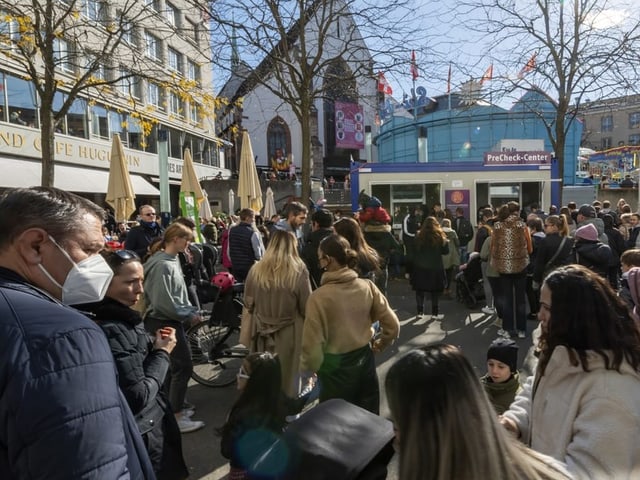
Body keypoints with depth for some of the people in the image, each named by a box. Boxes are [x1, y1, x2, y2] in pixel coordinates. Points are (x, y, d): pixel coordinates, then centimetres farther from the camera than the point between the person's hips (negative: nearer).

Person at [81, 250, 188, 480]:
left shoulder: (121, 320, 3)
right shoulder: (112, 331, -26)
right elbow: (138, 397, -25)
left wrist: (154, 346, -3)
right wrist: (162, 353, -15)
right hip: (142, 437, -9)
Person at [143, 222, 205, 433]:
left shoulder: (172, 260, 9)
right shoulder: (162, 264, -22)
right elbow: (164, 302, -26)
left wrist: (191, 311, 4)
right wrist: (189, 315, -16)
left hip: (170, 321, 10)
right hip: (164, 322, -10)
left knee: (174, 366, 18)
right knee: (183, 366, -2)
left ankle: (170, 407, 33)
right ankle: (176, 417, 10)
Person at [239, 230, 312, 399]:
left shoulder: (256, 270, -9)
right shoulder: (299, 272, -18)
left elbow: (248, 304, 2)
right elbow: (307, 309, -12)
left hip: (262, 334, 3)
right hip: (288, 335, -3)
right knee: (287, 376, 16)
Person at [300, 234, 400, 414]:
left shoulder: (319, 297, -21)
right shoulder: (367, 287, -9)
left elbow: (313, 344, -17)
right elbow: (393, 325, -4)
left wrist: (306, 369, 1)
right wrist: (379, 345, 14)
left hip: (335, 368, -4)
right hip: (364, 362, 4)